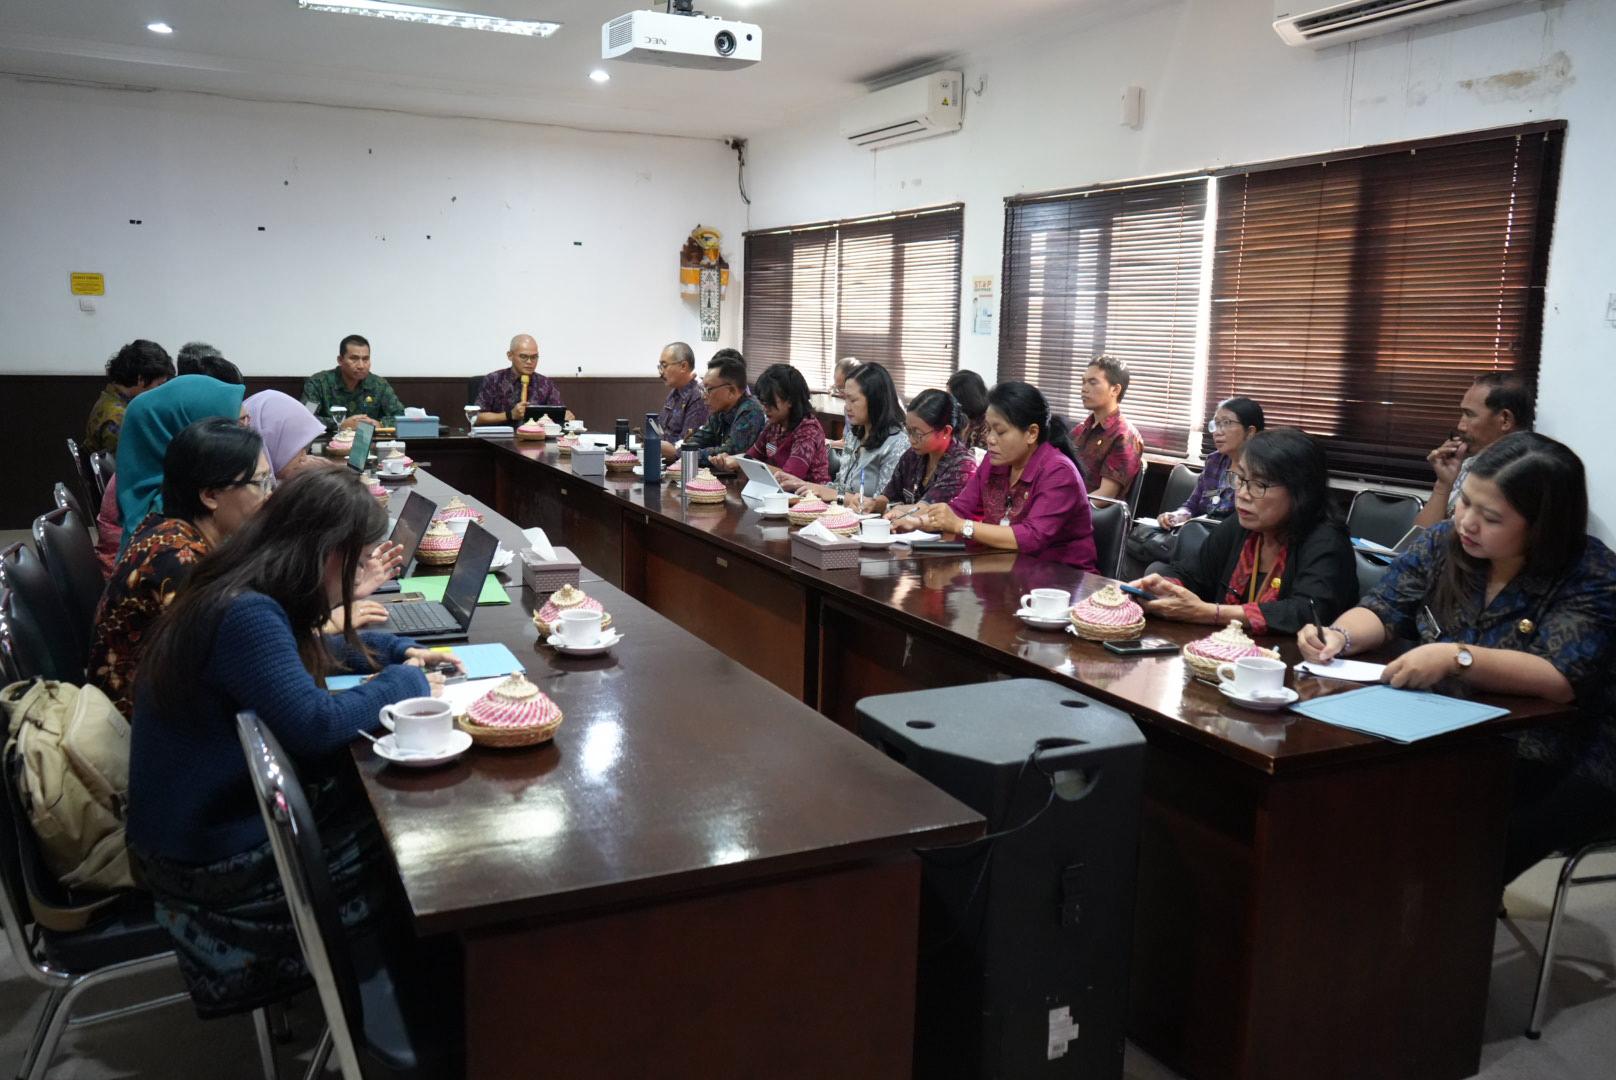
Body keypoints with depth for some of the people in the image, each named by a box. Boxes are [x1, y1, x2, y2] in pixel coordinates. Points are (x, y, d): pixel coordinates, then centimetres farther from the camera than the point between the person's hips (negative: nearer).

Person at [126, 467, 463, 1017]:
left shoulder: (239, 596, 4)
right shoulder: (244, 615, -28)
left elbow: (308, 653, 23)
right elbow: (315, 723, -33)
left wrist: (399, 650, 11)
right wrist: (405, 683, -16)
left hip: (207, 820, 9)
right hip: (214, 861, -9)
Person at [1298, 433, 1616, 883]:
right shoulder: (1443, 543, 2)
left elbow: (1561, 678, -26)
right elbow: (1381, 611, 2)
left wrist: (1457, 657, -39)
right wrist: (1340, 636, -20)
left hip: (1559, 771, -5)